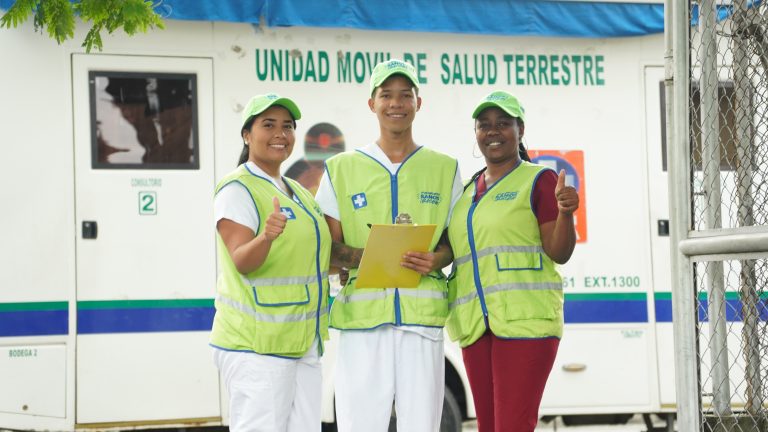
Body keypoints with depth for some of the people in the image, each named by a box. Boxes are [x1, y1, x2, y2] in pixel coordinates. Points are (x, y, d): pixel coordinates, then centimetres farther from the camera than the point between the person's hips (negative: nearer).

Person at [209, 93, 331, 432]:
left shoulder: (297, 192, 16)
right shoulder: (237, 189, -9)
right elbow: (242, 261, -20)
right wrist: (267, 236, -38)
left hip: (304, 343, 9)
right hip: (256, 346, -9)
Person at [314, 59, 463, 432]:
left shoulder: (444, 168, 14)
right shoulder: (341, 169, 10)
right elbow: (329, 248, 8)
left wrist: (436, 260, -8)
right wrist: (366, 257, -12)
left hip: (423, 315, 1)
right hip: (362, 314, -1)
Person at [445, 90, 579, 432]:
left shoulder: (538, 180, 0)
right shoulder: (468, 190, 19)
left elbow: (559, 252, -8)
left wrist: (564, 213, -25)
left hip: (524, 318, -7)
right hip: (476, 324, 7)